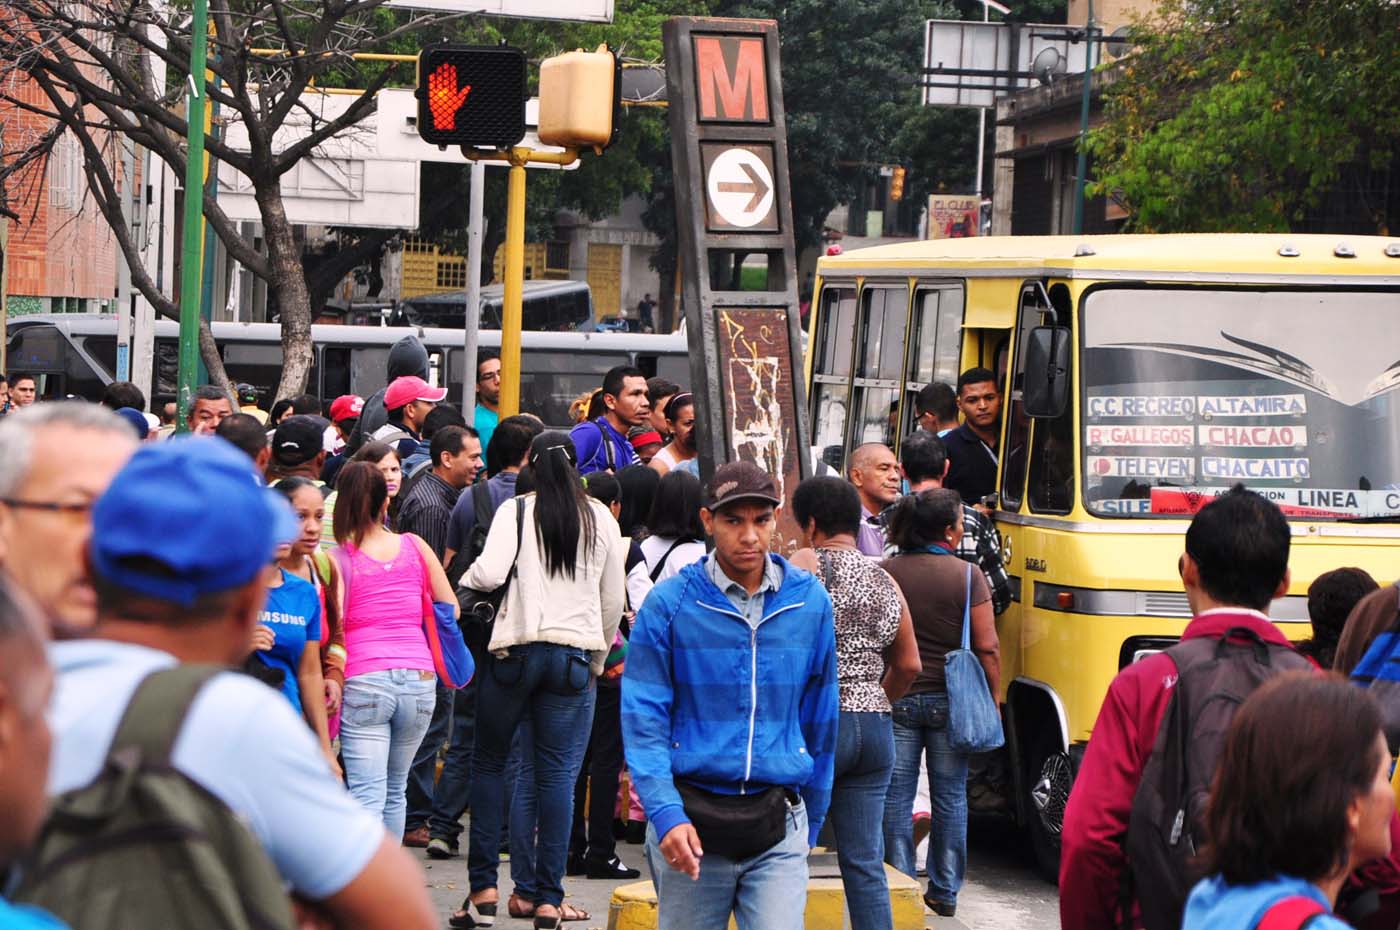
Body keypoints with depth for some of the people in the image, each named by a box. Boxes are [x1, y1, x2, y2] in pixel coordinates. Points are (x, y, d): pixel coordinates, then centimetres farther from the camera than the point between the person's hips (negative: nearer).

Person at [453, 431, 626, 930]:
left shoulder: (515, 510, 0)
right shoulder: (601, 519, 9)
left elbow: (490, 572, -14)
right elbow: (613, 600, 13)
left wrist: (462, 581, 8)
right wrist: (597, 659, 24)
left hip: (515, 648, -2)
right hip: (575, 654, 2)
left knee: (490, 763, 10)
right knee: (558, 774, 2)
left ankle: (483, 889, 5)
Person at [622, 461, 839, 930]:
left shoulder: (810, 602, 5)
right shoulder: (669, 604, -3)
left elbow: (821, 719, 13)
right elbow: (643, 720, -4)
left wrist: (812, 820, 17)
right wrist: (666, 814, -16)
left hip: (779, 827, 1)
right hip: (691, 822, -1)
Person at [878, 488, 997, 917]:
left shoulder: (884, 573, -3)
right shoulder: (967, 576, -6)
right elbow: (987, 648, -7)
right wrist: (993, 699, 3)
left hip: (895, 700, 1)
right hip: (950, 701, -1)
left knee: (896, 798, 7)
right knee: (950, 797, 10)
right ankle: (945, 891, 15)